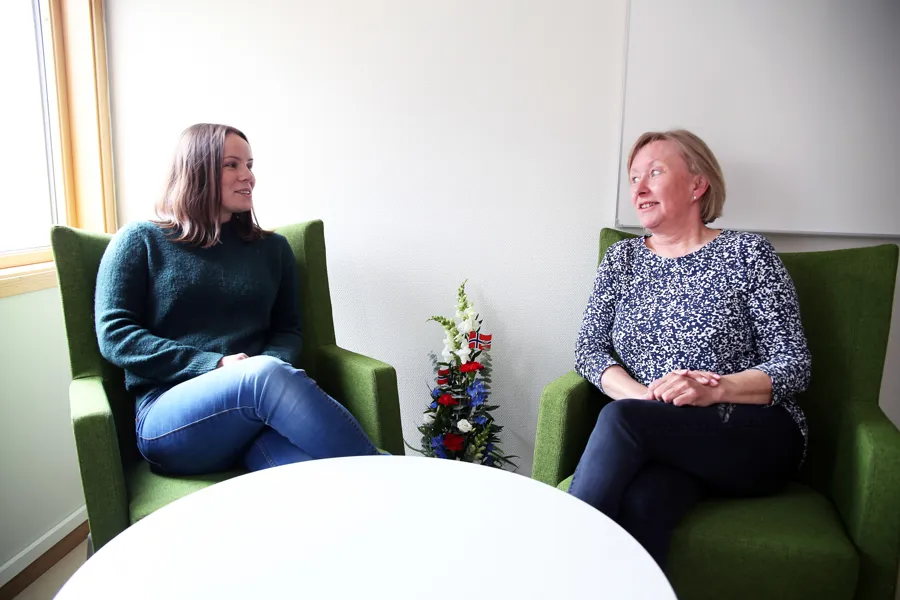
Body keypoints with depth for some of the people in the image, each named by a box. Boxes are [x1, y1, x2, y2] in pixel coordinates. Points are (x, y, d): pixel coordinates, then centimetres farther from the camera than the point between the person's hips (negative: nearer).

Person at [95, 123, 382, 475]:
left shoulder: (272, 248, 22)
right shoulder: (141, 241, 13)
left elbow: (288, 330, 16)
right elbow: (113, 334, 3)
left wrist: (271, 364, -10)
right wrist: (215, 366, -11)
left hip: (259, 412, 2)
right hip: (168, 413, -2)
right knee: (266, 375, -37)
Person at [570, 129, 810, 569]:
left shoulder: (747, 253, 3)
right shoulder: (621, 259, 13)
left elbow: (794, 365, -2)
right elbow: (589, 350, 5)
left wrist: (715, 389, -20)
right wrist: (643, 394, -14)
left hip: (754, 437, -2)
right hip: (660, 443, 2)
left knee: (621, 417, -31)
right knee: (637, 502, -33)